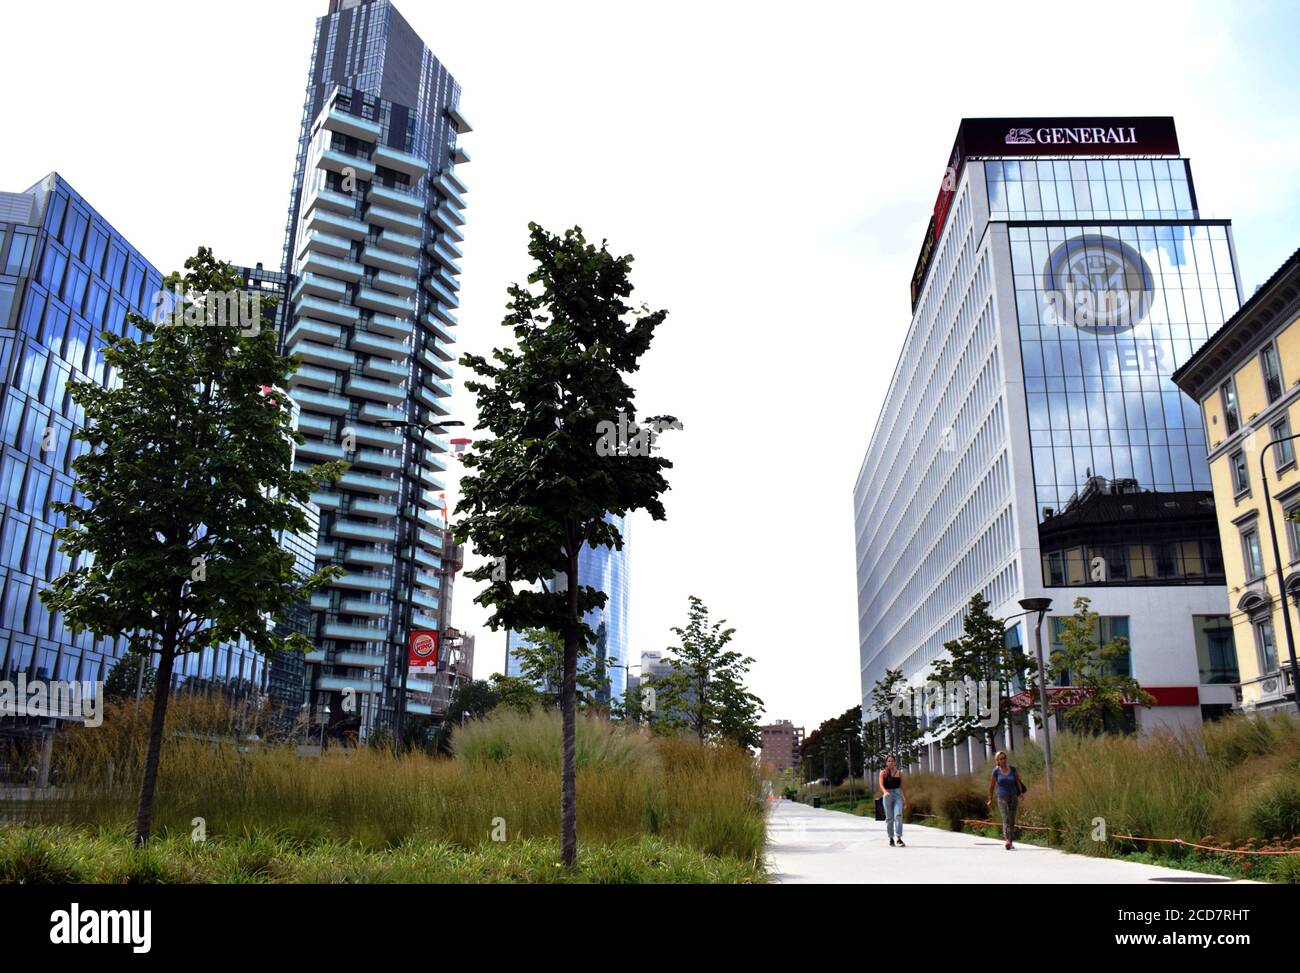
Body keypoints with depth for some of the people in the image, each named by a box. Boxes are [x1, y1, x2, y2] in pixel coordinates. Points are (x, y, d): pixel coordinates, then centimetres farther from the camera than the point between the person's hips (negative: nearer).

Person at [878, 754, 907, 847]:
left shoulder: (899, 773, 10)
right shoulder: (883, 773, 6)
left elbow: (903, 786, 13)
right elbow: (881, 784, -8)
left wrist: (905, 799, 11)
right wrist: (885, 791, -28)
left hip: (898, 795, 0)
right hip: (887, 795, 0)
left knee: (898, 815, -17)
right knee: (889, 818, 5)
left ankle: (899, 838, -18)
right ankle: (891, 838, 17)